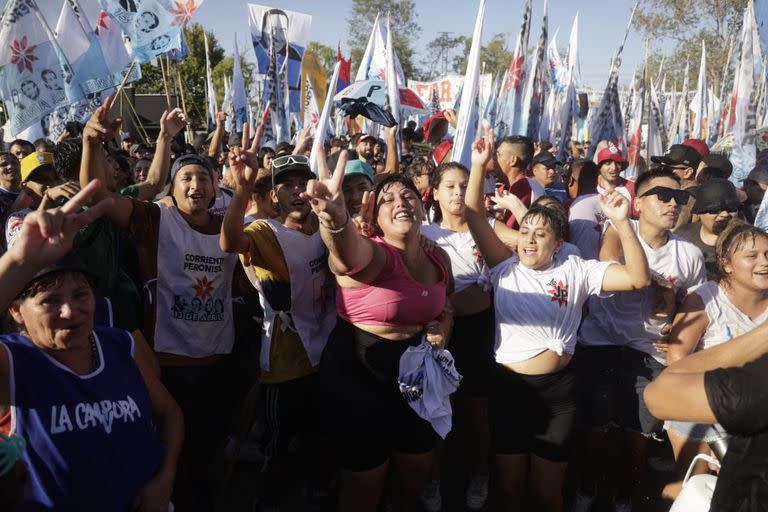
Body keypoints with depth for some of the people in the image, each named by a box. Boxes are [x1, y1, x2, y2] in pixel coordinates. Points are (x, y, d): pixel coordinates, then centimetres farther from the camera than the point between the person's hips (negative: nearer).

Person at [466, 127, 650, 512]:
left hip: (557, 390, 0)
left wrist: (623, 223, -22)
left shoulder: (575, 271, 0)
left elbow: (638, 278, -10)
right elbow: (475, 219, -6)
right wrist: (479, 166, -15)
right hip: (507, 386, 1)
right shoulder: (505, 268, 1)